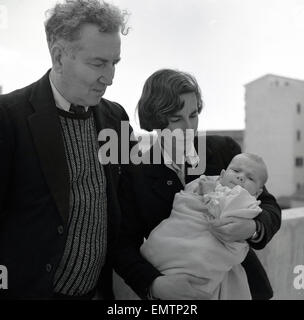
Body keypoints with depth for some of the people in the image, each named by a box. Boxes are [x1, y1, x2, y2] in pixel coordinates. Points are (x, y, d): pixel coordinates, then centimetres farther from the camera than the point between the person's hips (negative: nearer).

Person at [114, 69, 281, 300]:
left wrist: (252, 228, -26)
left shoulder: (225, 149, -7)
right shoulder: (135, 174, -10)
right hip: (174, 290, -1)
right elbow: (124, 245, -11)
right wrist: (154, 284, -29)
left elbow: (269, 207, -4)